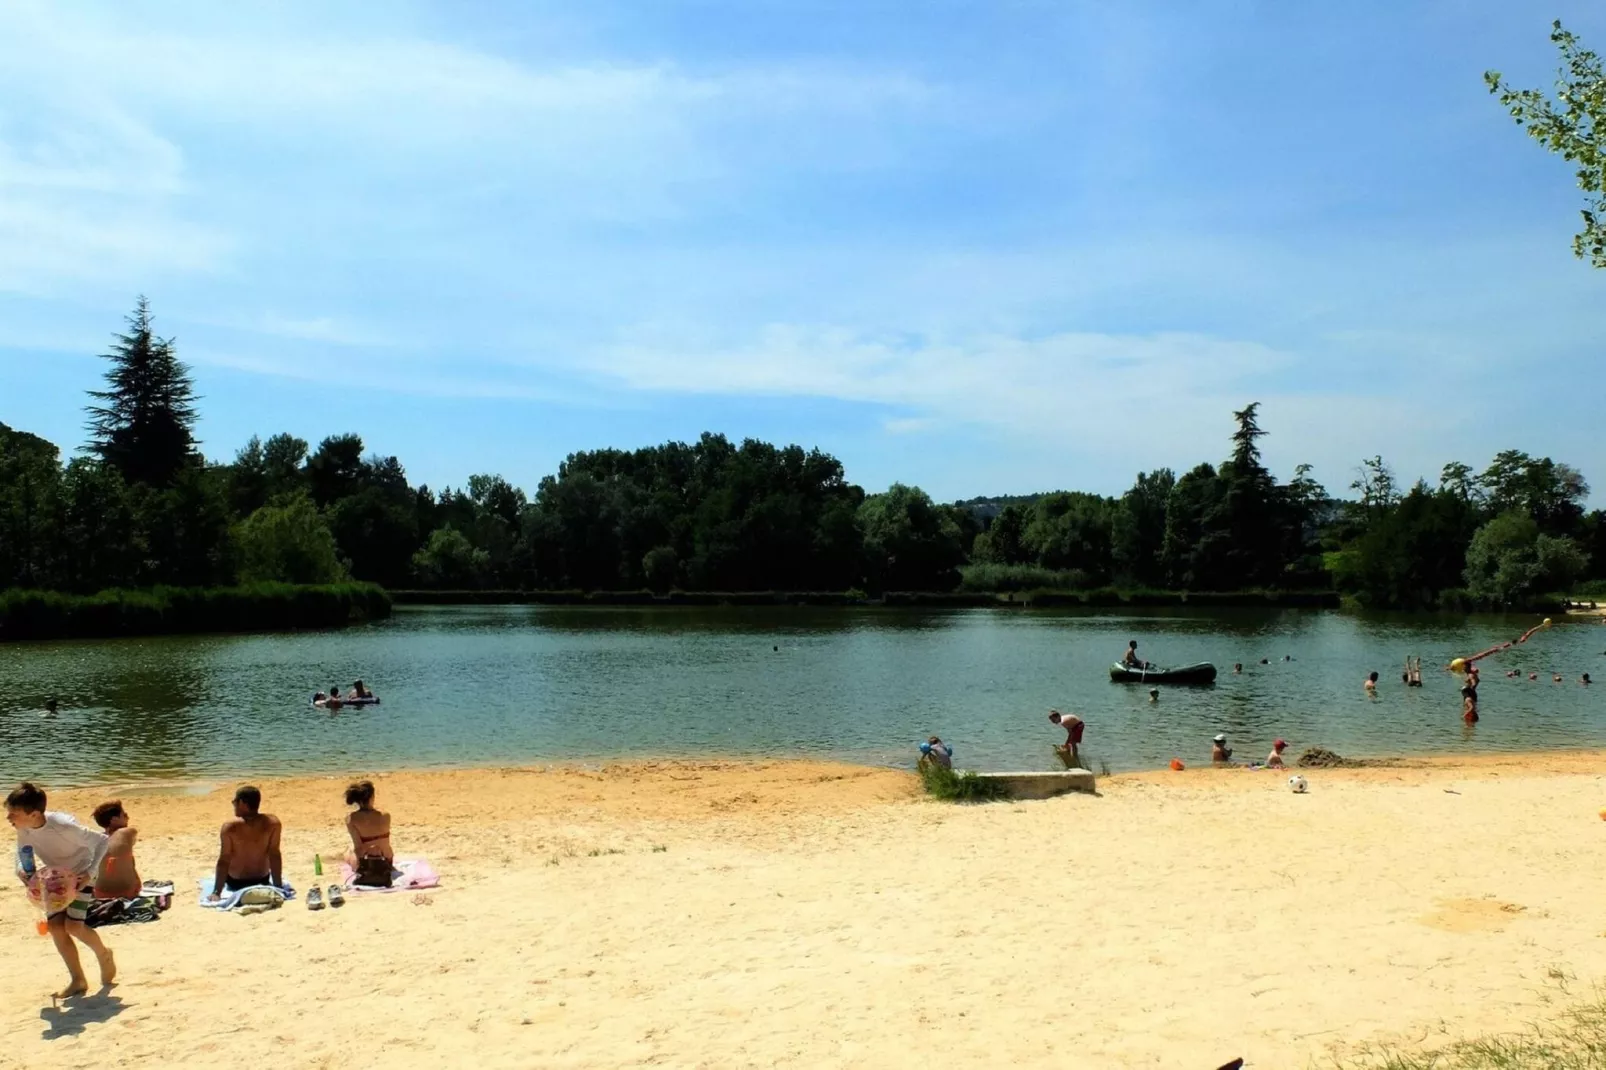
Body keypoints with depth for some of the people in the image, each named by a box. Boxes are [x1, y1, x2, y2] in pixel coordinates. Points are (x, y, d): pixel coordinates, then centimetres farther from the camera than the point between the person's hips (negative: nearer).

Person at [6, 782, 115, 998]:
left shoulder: (63, 826, -36)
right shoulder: (23, 829, -17)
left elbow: (102, 841, -25)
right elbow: (23, 852, 4)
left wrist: (90, 873, -30)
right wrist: (23, 870, -18)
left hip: (79, 875, -6)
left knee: (73, 926, -17)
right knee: (55, 926, -4)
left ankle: (104, 954, 14)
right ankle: (78, 980, 9)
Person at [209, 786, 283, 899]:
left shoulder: (230, 826, -20)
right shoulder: (272, 823, -16)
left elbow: (224, 861, -17)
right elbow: (274, 855, -13)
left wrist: (216, 892, -10)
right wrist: (278, 887, -6)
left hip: (235, 883, -2)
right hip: (262, 881, 2)